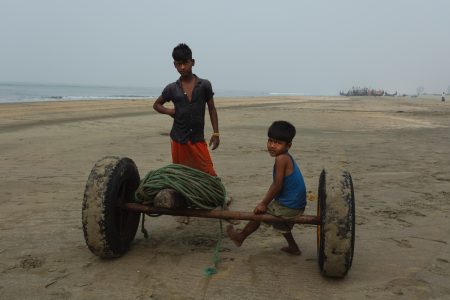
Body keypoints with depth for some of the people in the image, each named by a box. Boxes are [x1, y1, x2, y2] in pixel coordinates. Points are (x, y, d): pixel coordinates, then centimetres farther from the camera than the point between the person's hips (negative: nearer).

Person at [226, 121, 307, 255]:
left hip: (288, 207, -9)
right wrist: (266, 201, 15)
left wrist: (264, 203, -11)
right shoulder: (287, 158, 6)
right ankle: (293, 247, 45)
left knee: (258, 213, 10)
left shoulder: (281, 158, -23)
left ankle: (240, 237, 30)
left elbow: (277, 185, -22)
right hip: (297, 205, 9)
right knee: (280, 222, 35)